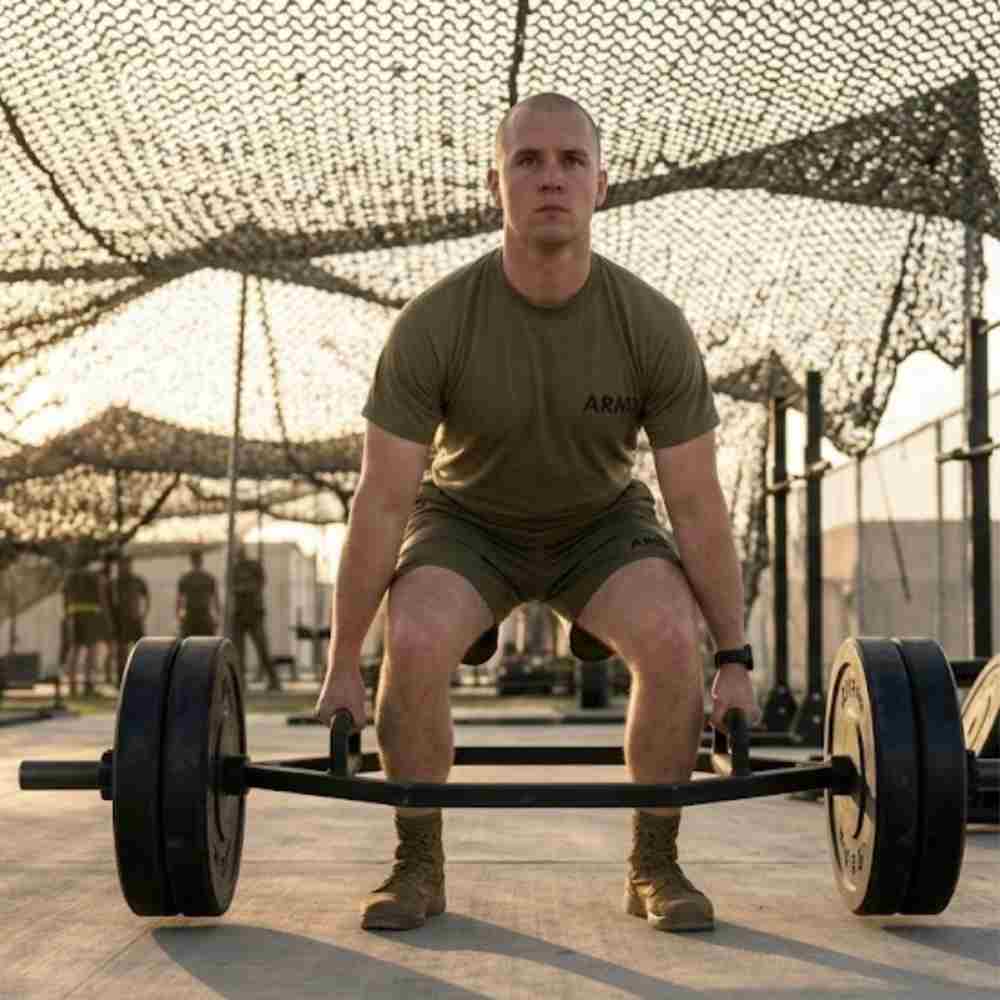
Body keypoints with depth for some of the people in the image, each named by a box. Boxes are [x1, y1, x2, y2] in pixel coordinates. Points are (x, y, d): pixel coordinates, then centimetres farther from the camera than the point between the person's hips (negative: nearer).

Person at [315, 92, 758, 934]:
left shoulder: (654, 327, -23)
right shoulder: (434, 325, -26)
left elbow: (698, 504, -16)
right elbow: (383, 501, -21)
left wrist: (735, 661, -15)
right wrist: (343, 667, -18)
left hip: (602, 521, 1)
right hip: (469, 519, 0)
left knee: (673, 641, -29)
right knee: (416, 644, -32)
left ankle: (655, 865, -7)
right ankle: (419, 865, -9)